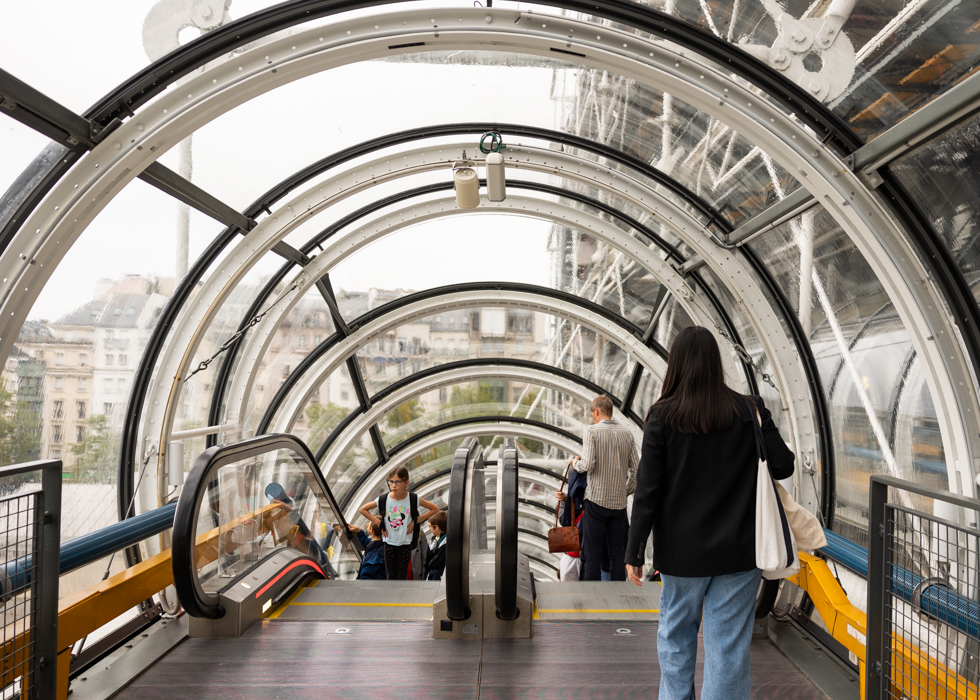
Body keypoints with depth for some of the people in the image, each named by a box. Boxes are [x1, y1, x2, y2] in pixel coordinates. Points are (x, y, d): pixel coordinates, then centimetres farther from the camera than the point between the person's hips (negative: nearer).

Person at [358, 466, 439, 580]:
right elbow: (362, 509, 3)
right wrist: (378, 522, -5)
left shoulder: (413, 499, -11)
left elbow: (435, 509, -2)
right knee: (391, 576, 8)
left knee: (402, 577, 1)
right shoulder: (383, 500, -9)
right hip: (389, 543, 1)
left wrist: (416, 520, -9)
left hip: (406, 543, -1)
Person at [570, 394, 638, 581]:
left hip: (596, 499, -4)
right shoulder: (627, 434, 6)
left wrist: (575, 463, 5)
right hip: (619, 502, 4)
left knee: (593, 554, 2)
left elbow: (588, 465, -16)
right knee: (617, 553, 10)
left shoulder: (592, 431, -7)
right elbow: (635, 468, 6)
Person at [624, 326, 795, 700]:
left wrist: (634, 552, -3)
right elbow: (784, 465, -2)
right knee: (728, 647, 10)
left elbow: (647, 491, -10)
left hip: (681, 553, -1)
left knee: (676, 638, 18)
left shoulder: (662, 417, -10)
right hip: (739, 552, 1)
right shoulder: (749, 410, -6)